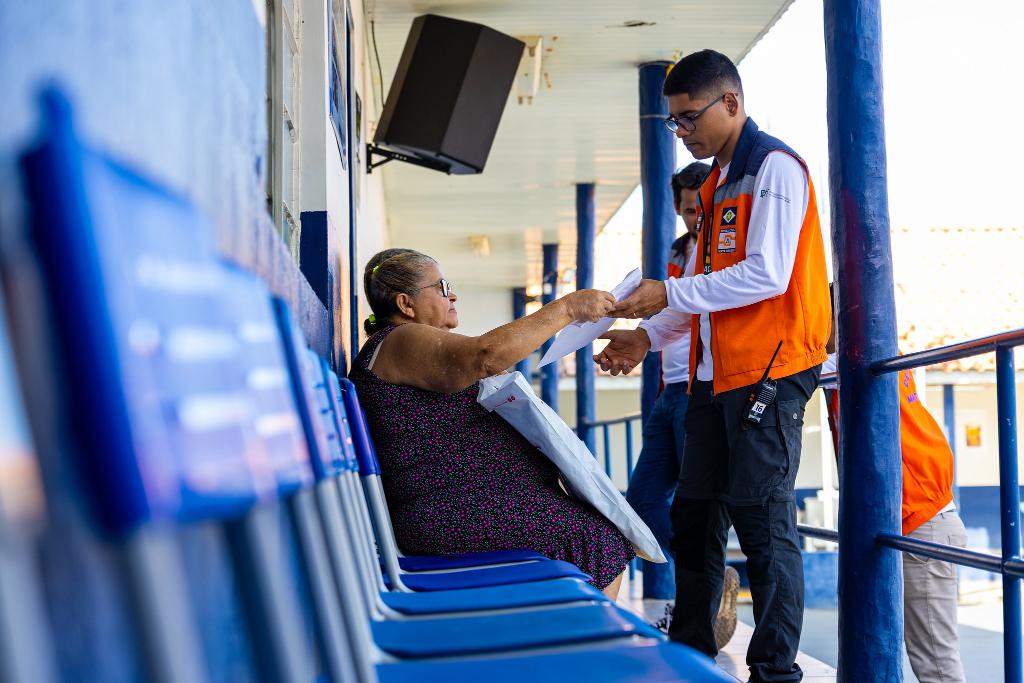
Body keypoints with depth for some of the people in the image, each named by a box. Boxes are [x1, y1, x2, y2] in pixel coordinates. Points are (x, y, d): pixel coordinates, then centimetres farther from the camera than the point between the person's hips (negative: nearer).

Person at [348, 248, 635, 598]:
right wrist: (567, 308, -25)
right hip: (453, 513, -11)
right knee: (603, 536, -12)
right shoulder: (401, 343, -13)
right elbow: (486, 355, -29)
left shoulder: (411, 346, 23)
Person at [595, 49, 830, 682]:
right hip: (716, 375, 9)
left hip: (769, 373, -9)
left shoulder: (775, 167, -8)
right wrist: (651, 337, 11)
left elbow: (766, 275, -19)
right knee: (695, 514, 11)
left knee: (764, 522, -6)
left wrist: (670, 294, -16)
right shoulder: (717, 182, 20)